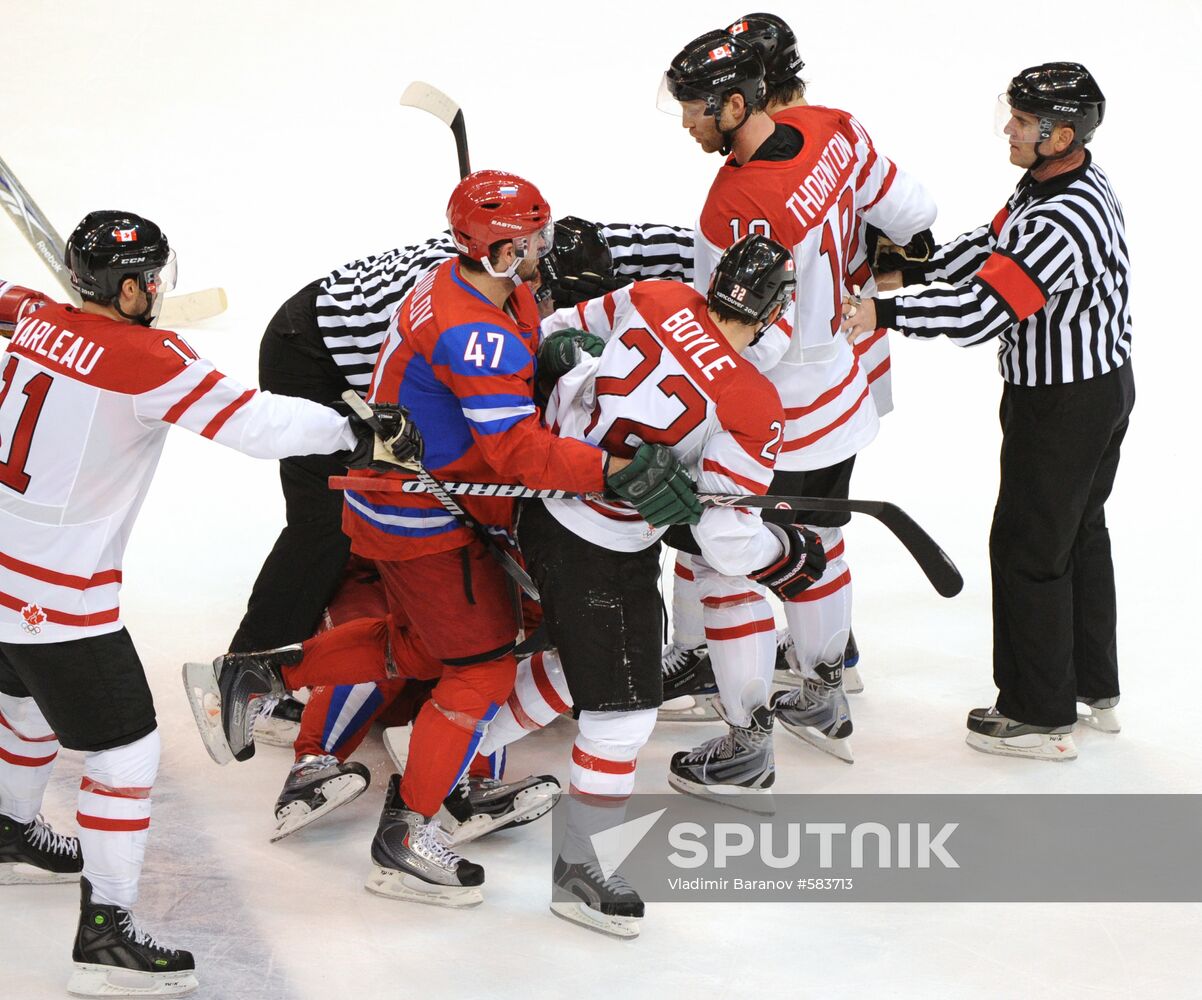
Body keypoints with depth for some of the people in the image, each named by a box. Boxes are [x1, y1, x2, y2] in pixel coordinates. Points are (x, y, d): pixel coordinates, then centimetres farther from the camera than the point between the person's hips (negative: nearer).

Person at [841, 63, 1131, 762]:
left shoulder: (1063, 221, -31)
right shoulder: (1072, 181, 2)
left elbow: (981, 311, -32)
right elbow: (990, 245, 11)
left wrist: (883, 313, -24)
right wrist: (910, 268, 3)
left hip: (1062, 405, -10)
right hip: (1104, 385, 10)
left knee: (1029, 546, 2)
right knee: (1081, 533, 21)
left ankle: (1042, 718, 14)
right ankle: (1095, 689, 35)